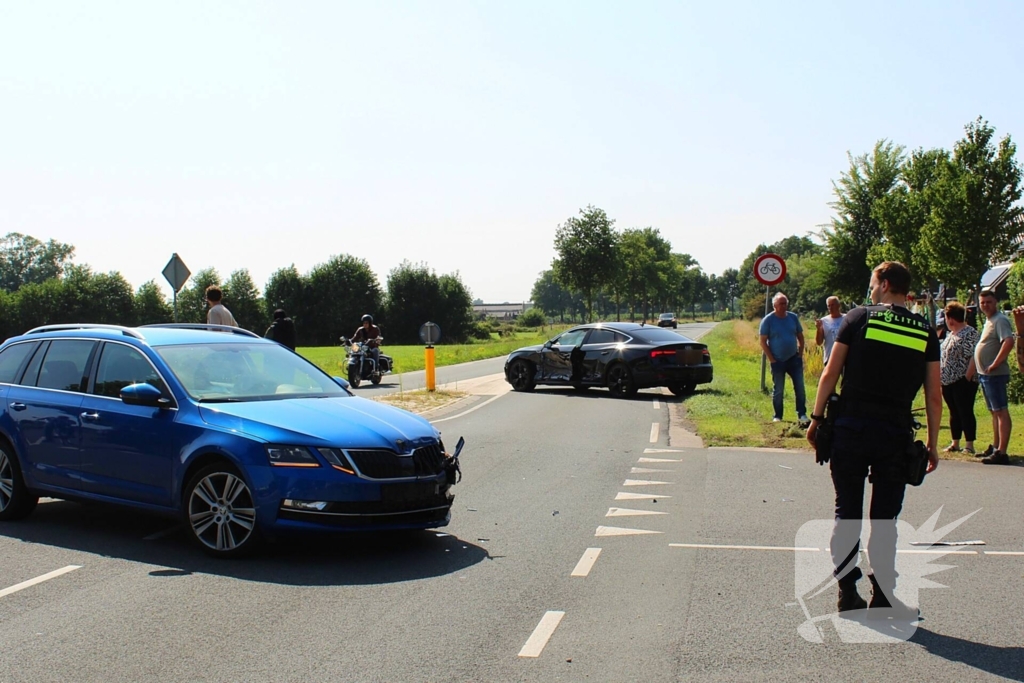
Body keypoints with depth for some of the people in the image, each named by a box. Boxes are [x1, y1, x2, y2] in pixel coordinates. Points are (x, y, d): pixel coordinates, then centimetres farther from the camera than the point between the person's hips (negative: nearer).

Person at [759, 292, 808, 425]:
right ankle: (777, 416, 14)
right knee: (778, 390, 5)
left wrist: (800, 354, 3)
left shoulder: (793, 317, 3)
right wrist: (772, 359, -11)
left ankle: (802, 414, 8)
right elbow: (763, 342, -7)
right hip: (778, 361, -3)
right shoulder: (768, 320, -7)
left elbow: (800, 337, 12)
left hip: (794, 359, 3)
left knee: (800, 387, 0)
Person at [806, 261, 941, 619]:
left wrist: (817, 418, 6)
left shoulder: (859, 318, -1)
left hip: (850, 430, -1)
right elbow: (934, 396, 4)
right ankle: (882, 598, 7)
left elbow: (830, 375, -3)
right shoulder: (926, 332, 5)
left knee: (847, 513, 9)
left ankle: (847, 593, 9)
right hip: (895, 436, 1)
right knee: (885, 520, 8)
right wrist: (932, 444, 12)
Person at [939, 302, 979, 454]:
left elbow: (974, 357, -19)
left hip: (962, 381, -9)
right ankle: (955, 444, 19)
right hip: (948, 381, 9)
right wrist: (941, 376, 15)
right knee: (954, 413, 13)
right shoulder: (950, 334, 17)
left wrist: (967, 377, -21)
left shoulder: (970, 333, -11)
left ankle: (969, 445, -2)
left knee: (965, 412, -5)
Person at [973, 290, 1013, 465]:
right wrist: (982, 369, 14)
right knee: (994, 412, 16)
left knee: (1001, 411, -10)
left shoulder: (1000, 320, -12)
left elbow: (1008, 342, -28)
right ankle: (995, 446, 25)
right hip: (984, 374, 10)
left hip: (994, 374, -10)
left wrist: (994, 364, -24)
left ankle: (1001, 452, -13)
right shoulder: (988, 321, 18)